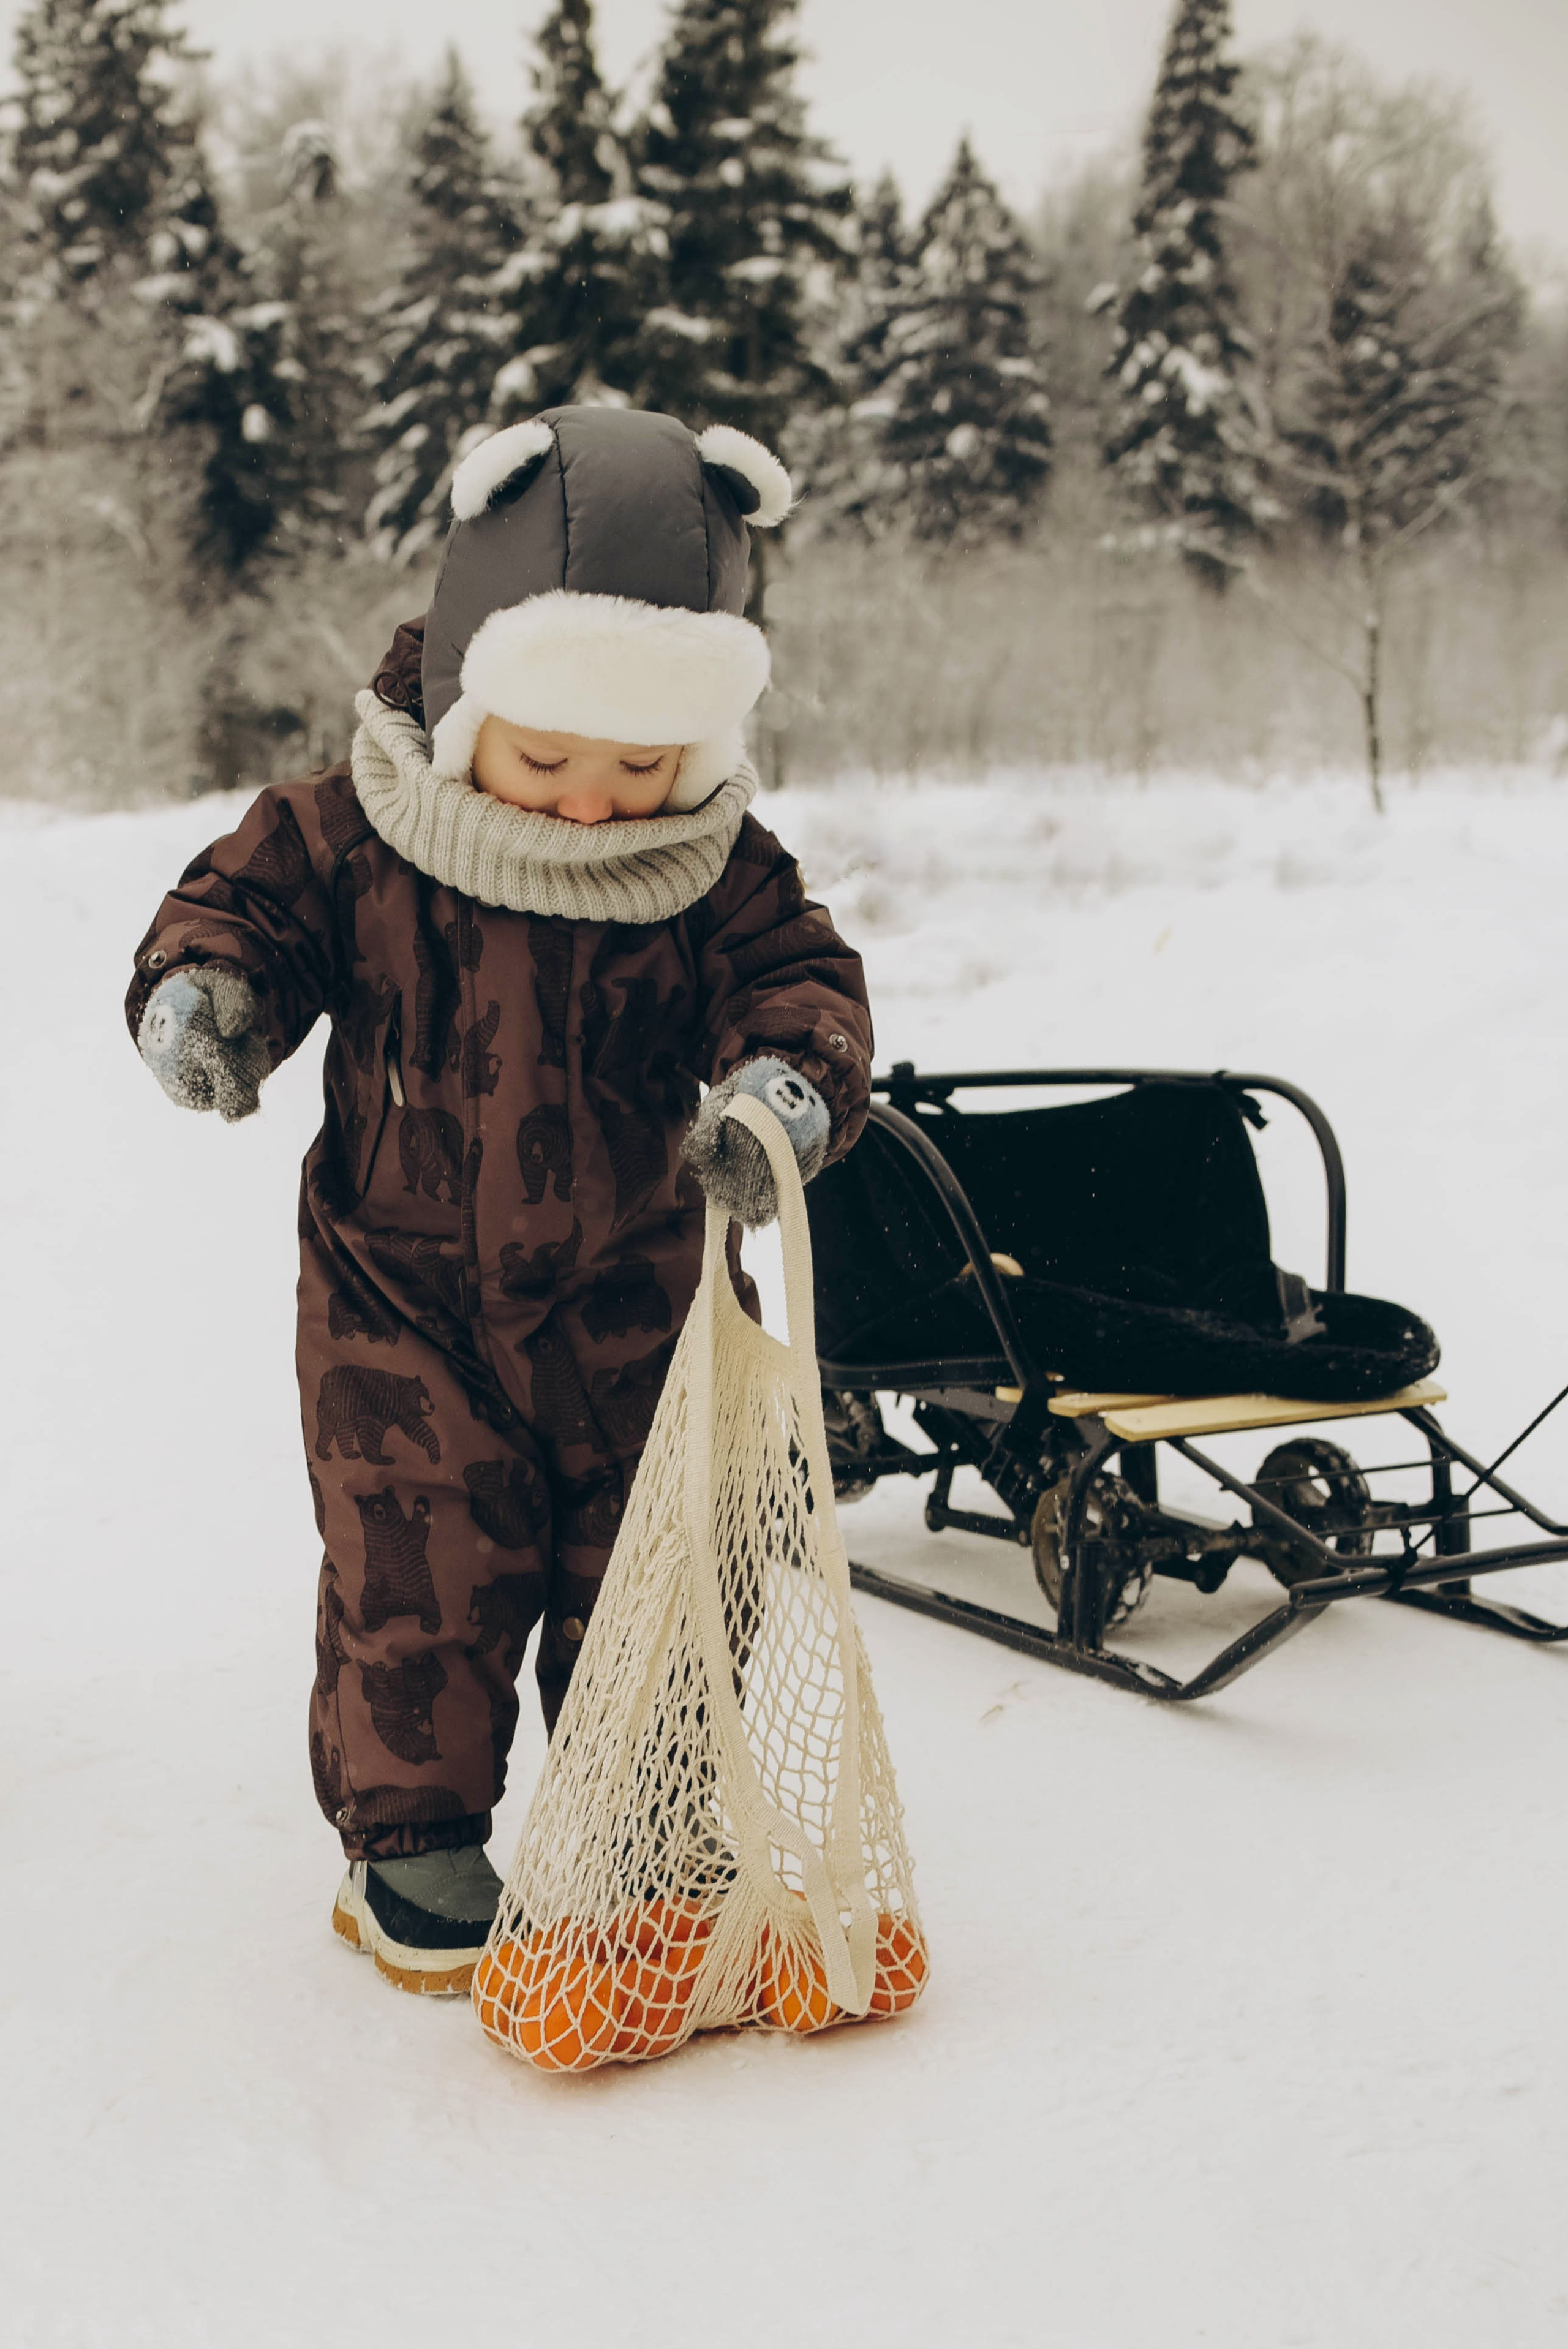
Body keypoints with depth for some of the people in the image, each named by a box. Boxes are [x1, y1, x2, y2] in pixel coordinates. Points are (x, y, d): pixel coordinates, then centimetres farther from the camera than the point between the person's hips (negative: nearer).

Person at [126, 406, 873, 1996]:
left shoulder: (720, 870, -7)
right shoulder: (351, 834, -10)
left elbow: (798, 983, -12)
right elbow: (249, 900, -3)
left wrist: (782, 1082, -36)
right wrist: (201, 985, -27)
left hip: (628, 1295, 2)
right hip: (399, 1287, -1)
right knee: (417, 1563, -1)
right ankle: (409, 1832, 19)